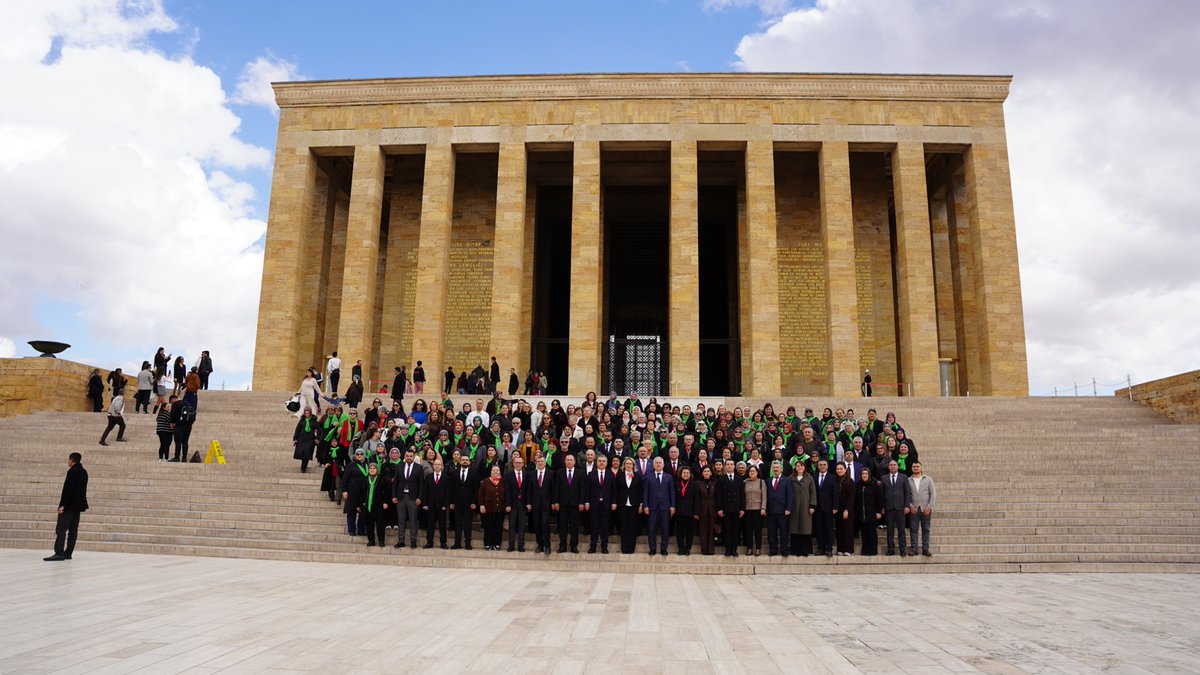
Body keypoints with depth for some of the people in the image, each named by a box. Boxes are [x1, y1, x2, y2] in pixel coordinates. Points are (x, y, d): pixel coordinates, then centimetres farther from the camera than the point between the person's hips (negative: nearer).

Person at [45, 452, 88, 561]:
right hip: (78, 505, 9)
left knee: (61, 529, -9)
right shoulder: (84, 471, 13)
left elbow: (68, 489, -19)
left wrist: (62, 504, -19)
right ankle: (68, 553, 10)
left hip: (70, 504, -9)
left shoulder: (72, 471, -14)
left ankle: (59, 553, -14)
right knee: (73, 530, 8)